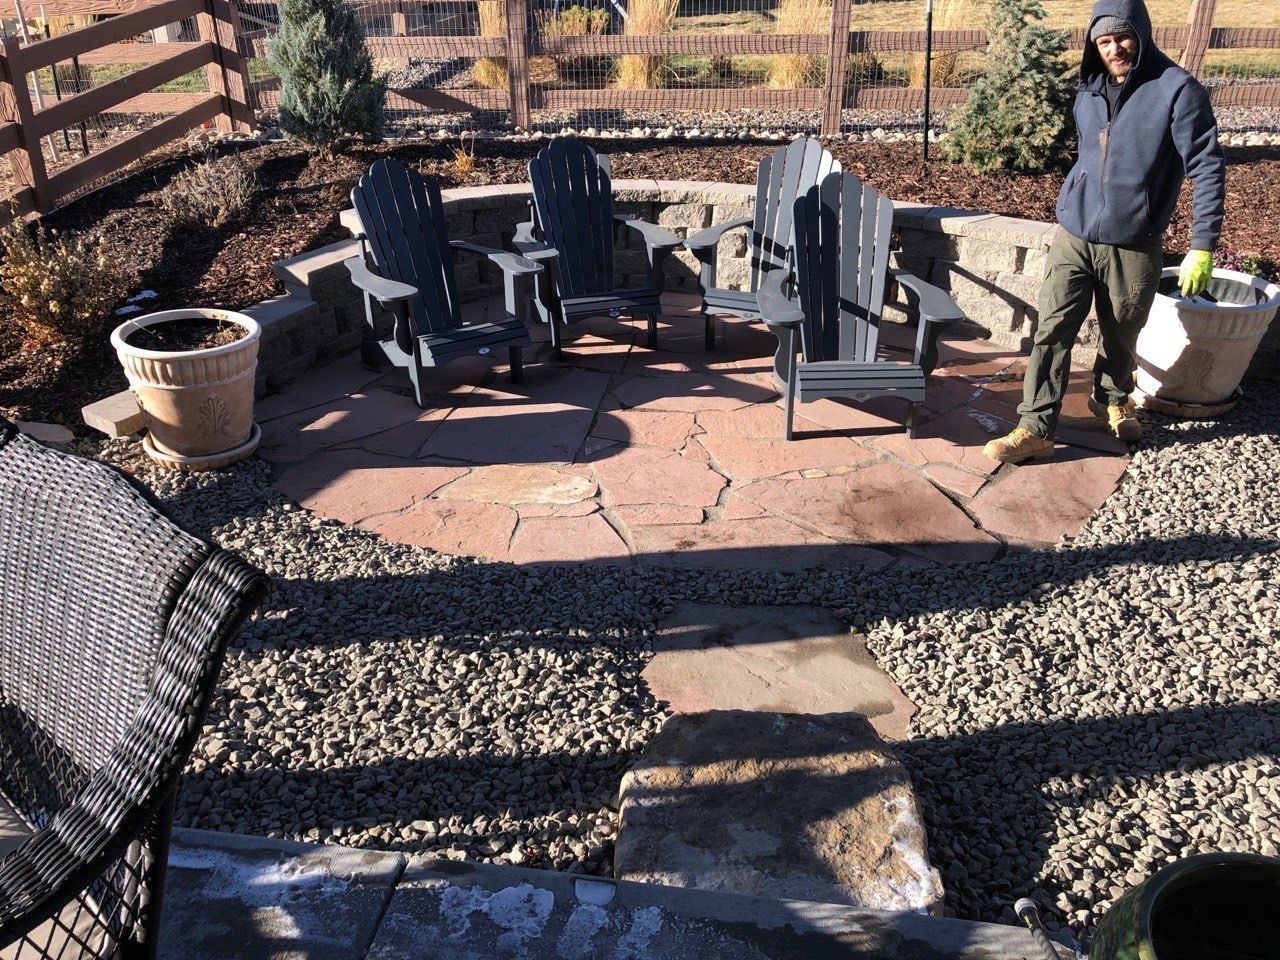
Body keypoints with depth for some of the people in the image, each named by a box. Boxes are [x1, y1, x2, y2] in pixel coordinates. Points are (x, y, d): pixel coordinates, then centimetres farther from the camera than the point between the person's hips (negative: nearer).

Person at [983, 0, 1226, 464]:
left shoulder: (1177, 90, -11)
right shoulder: (1089, 92, 6)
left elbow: (1208, 169, -11)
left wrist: (1202, 250, -15)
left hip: (1133, 246, -3)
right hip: (1072, 237, 3)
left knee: (1121, 338, 13)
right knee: (1052, 332, -4)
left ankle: (1112, 398, 40)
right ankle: (1036, 428, 0)